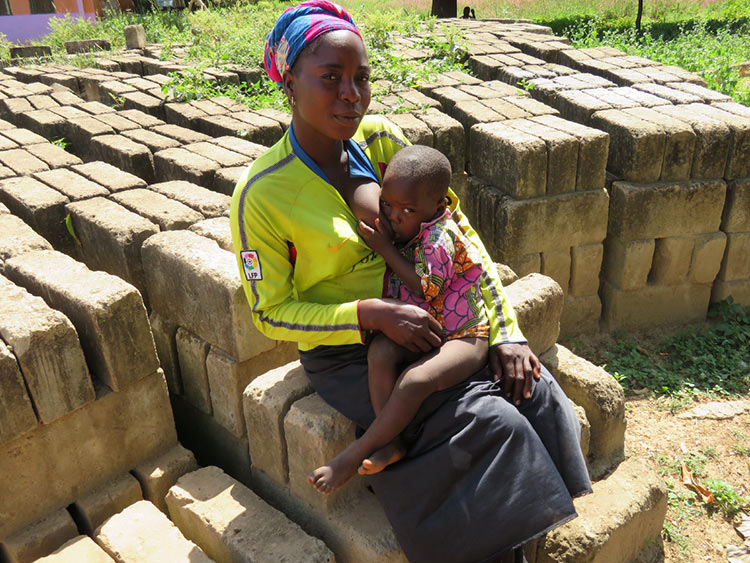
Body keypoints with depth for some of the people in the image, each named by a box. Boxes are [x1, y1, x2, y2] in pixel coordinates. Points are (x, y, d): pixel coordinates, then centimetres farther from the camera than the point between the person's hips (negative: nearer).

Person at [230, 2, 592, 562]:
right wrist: (371, 315, -25)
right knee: (492, 424, -20)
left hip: (421, 321, 5)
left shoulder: (383, 139, -4)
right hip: (344, 355, -5)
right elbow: (271, 314, -11)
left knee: (539, 392, -12)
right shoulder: (262, 194, -18)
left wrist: (506, 332, -8)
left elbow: (459, 232, -1)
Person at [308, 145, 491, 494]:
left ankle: (355, 455, -18)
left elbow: (425, 289, -21)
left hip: (464, 336, -7)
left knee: (415, 380, -31)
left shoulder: (440, 237, -18)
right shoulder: (405, 229, 6)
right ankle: (389, 442, -21)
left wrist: (385, 248, -19)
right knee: (380, 350, -26)